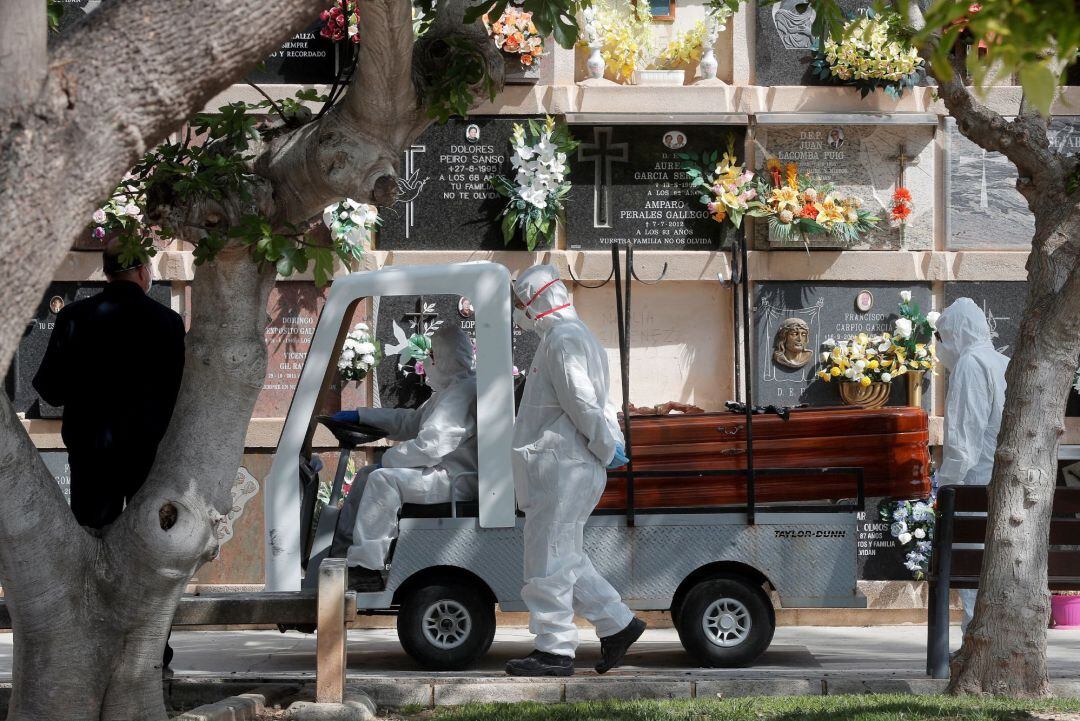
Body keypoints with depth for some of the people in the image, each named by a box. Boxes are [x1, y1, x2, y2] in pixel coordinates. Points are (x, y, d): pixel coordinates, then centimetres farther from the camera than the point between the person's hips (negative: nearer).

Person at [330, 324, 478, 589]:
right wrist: (358, 415, 26)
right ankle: (340, 554, 14)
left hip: (456, 481, -12)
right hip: (443, 473, 12)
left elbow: (430, 445, -26)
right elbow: (410, 421, 29)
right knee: (366, 475, 15)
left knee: (383, 479, -27)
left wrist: (388, 459, -15)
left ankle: (366, 570, -29)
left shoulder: (464, 392, -18)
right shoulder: (448, 390, 19)